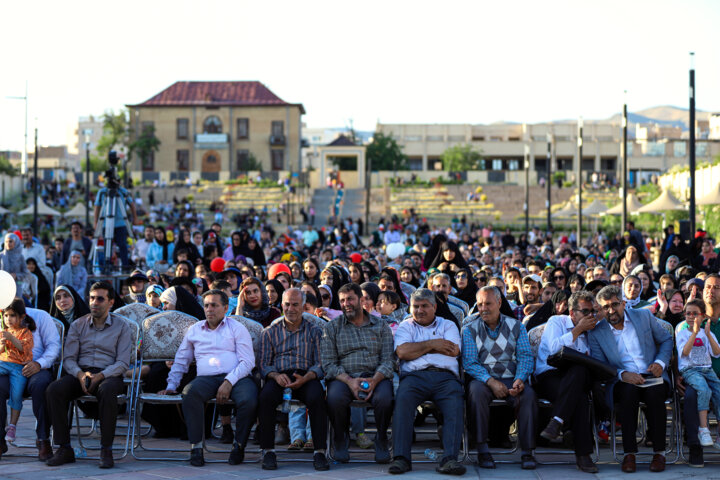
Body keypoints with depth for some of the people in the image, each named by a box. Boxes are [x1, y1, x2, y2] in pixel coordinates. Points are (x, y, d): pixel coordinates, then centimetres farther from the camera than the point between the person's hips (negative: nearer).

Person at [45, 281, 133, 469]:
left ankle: (106, 450, -32)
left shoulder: (121, 326, 7)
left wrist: (100, 376, -19)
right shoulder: (77, 325, 15)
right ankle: (64, 448, -23)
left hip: (108, 374, -3)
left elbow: (123, 362, -1)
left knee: (107, 390, -39)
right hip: (80, 373, 3)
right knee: (54, 389, -29)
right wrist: (80, 374, -15)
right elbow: (68, 359, 8)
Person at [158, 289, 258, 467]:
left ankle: (239, 445, -10)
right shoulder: (194, 330, 23)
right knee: (189, 393, -34)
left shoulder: (237, 328, 12)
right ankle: (196, 447, -26)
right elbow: (180, 361, 30)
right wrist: (171, 386, 17)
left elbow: (248, 361, 1)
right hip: (206, 378, 2)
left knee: (249, 401, -35)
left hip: (237, 377, -2)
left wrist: (229, 382, -13)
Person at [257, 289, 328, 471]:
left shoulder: (314, 331, 15)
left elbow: (320, 364, 5)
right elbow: (264, 365, 10)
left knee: (316, 397, -35)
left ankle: (319, 452, -29)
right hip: (279, 377, 1)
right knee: (266, 397, -34)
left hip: (306, 377, -1)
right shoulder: (270, 332, 18)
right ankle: (268, 451, -24)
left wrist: (305, 378, -16)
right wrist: (276, 376, -13)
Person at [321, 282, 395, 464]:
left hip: (375, 376, 0)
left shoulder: (381, 326, 13)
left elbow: (388, 360, 5)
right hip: (343, 377, 0)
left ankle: (381, 440, -6)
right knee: (335, 398, -35)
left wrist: (374, 380, -16)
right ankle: (341, 439, -5)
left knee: (384, 398, -34)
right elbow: (328, 363, 2)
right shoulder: (332, 328, 12)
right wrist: (349, 381, -16)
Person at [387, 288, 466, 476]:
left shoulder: (447, 325, 24)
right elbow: (403, 352, 3)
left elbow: (454, 350, 4)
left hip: (445, 376, 1)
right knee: (403, 398, -34)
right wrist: (432, 344, 5)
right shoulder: (405, 326, 24)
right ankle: (401, 458, -39)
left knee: (455, 402, -32)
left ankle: (450, 459, -42)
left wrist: (420, 347, 7)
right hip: (415, 376, 0)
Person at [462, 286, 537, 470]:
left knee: (528, 394, -31)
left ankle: (527, 451, -24)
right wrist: (491, 381, -20)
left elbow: (525, 357, 3)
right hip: (483, 378, -1)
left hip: (512, 379, 1)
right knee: (476, 390, -35)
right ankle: (482, 449, -28)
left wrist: (520, 379, -18)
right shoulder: (470, 329, 7)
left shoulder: (516, 326, 12)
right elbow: (469, 363, -4)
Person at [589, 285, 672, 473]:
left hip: (652, 378, 1)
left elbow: (667, 339, 17)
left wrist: (660, 362, -2)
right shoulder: (596, 333, 6)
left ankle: (659, 452, -23)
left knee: (654, 392, -34)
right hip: (622, 381, 0)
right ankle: (629, 453, -30)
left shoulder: (644, 316, 9)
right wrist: (623, 374, -19)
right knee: (629, 390, -36)